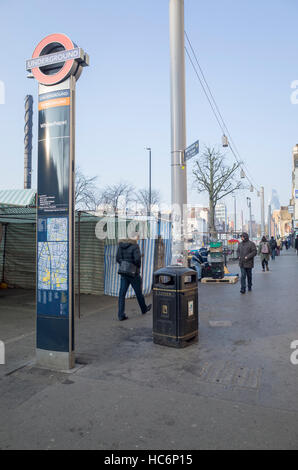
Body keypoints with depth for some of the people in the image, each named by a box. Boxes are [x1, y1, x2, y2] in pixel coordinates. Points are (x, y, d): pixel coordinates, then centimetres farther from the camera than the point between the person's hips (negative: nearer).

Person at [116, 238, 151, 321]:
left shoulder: (121, 245, 1)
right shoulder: (135, 246, -17)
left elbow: (118, 258, 3)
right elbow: (137, 259, -27)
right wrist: (138, 266, -6)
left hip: (123, 273, 5)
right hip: (133, 273, -5)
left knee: (122, 294, 3)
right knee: (138, 292, 15)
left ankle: (121, 315, 0)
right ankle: (144, 309, 36)